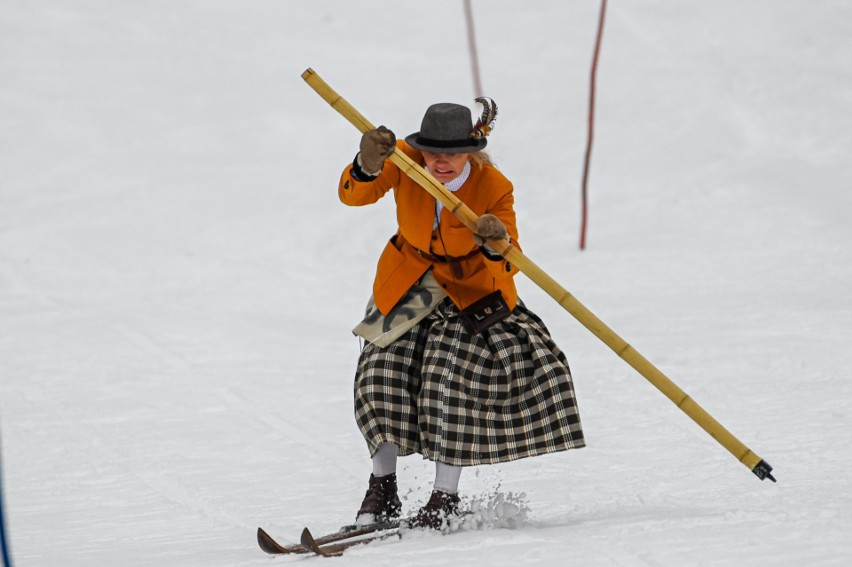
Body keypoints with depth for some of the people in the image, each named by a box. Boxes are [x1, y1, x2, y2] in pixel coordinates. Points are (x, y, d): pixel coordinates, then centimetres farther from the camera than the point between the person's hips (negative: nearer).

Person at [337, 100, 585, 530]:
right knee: (385, 372, -8)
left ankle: (445, 498, -3)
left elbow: (507, 266, -23)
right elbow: (353, 195, -30)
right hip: (408, 284, 2)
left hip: (471, 288, -2)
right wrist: (367, 168, -52)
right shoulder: (406, 160, -20)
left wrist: (497, 246, -47)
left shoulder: (494, 187, -24)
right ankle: (383, 487, 9)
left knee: (454, 381, -15)